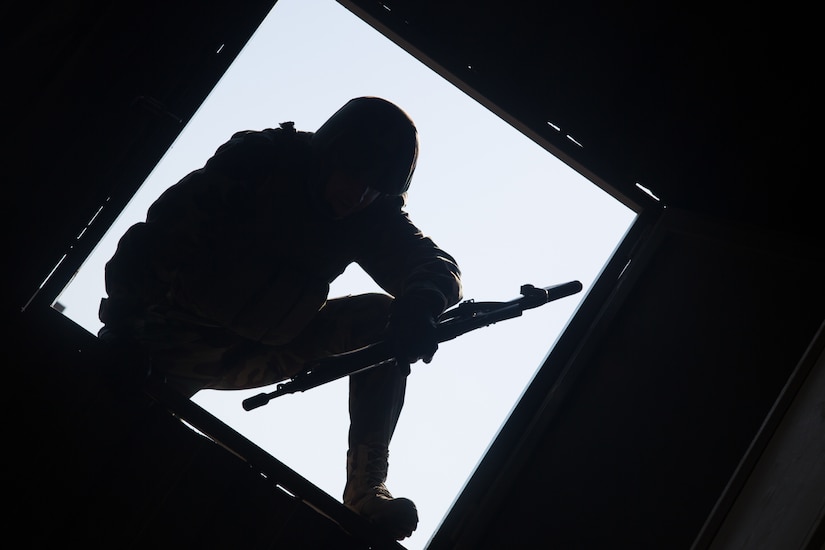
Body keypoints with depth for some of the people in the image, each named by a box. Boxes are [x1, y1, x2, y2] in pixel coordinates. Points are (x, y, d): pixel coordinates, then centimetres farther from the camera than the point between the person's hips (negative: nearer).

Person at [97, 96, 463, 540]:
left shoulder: (376, 215, -4)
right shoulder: (257, 160, -18)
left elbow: (438, 265, -14)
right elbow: (156, 236, -22)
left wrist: (421, 303, -39)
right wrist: (121, 326, -33)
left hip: (269, 349, 4)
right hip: (181, 342, -3)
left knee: (382, 320, -14)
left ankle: (366, 490, -17)